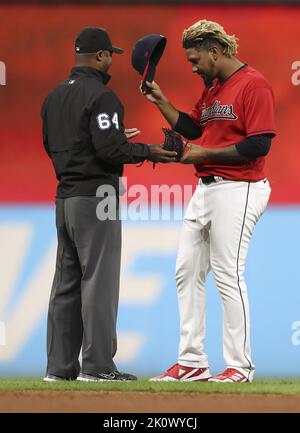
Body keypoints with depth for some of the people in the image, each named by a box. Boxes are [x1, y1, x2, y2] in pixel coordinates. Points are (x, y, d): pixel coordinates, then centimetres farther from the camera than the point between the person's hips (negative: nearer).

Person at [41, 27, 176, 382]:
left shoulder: (54, 97, 13)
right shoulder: (101, 96, -14)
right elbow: (109, 150, -21)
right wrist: (147, 152, -6)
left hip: (64, 199, 9)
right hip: (95, 198, -9)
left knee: (66, 282, 10)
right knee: (99, 280, -6)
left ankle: (60, 365, 11)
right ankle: (97, 365, -7)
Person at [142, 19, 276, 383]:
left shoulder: (254, 85, -14)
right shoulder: (213, 87, 15)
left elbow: (259, 145, -20)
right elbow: (192, 128, 23)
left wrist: (206, 153, -17)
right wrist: (161, 102, 12)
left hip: (237, 190, -10)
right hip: (205, 188, 10)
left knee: (228, 277, -7)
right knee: (187, 272, 9)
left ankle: (239, 366, 1)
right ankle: (192, 363, 15)